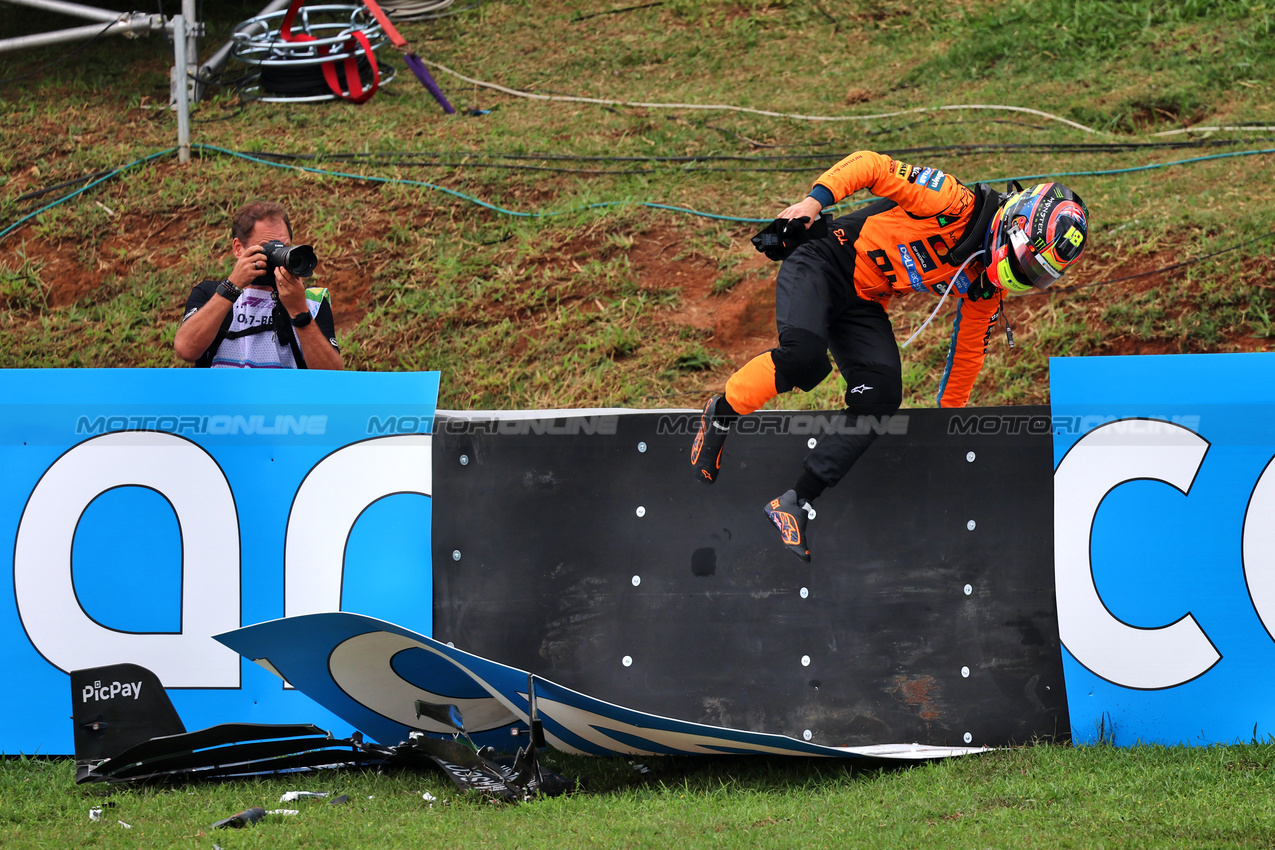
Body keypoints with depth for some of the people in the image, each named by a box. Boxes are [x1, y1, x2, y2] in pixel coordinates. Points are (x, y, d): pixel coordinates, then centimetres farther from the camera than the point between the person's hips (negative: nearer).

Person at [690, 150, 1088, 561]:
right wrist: (816, 199, -30)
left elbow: (969, 351, 16)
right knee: (803, 358, -32)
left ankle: (795, 503, -9)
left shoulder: (987, 285, 2)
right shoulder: (957, 204, -20)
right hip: (821, 267, -7)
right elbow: (870, 165, -20)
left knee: (881, 398, -14)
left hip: (863, 305, 7)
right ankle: (722, 413, -4)